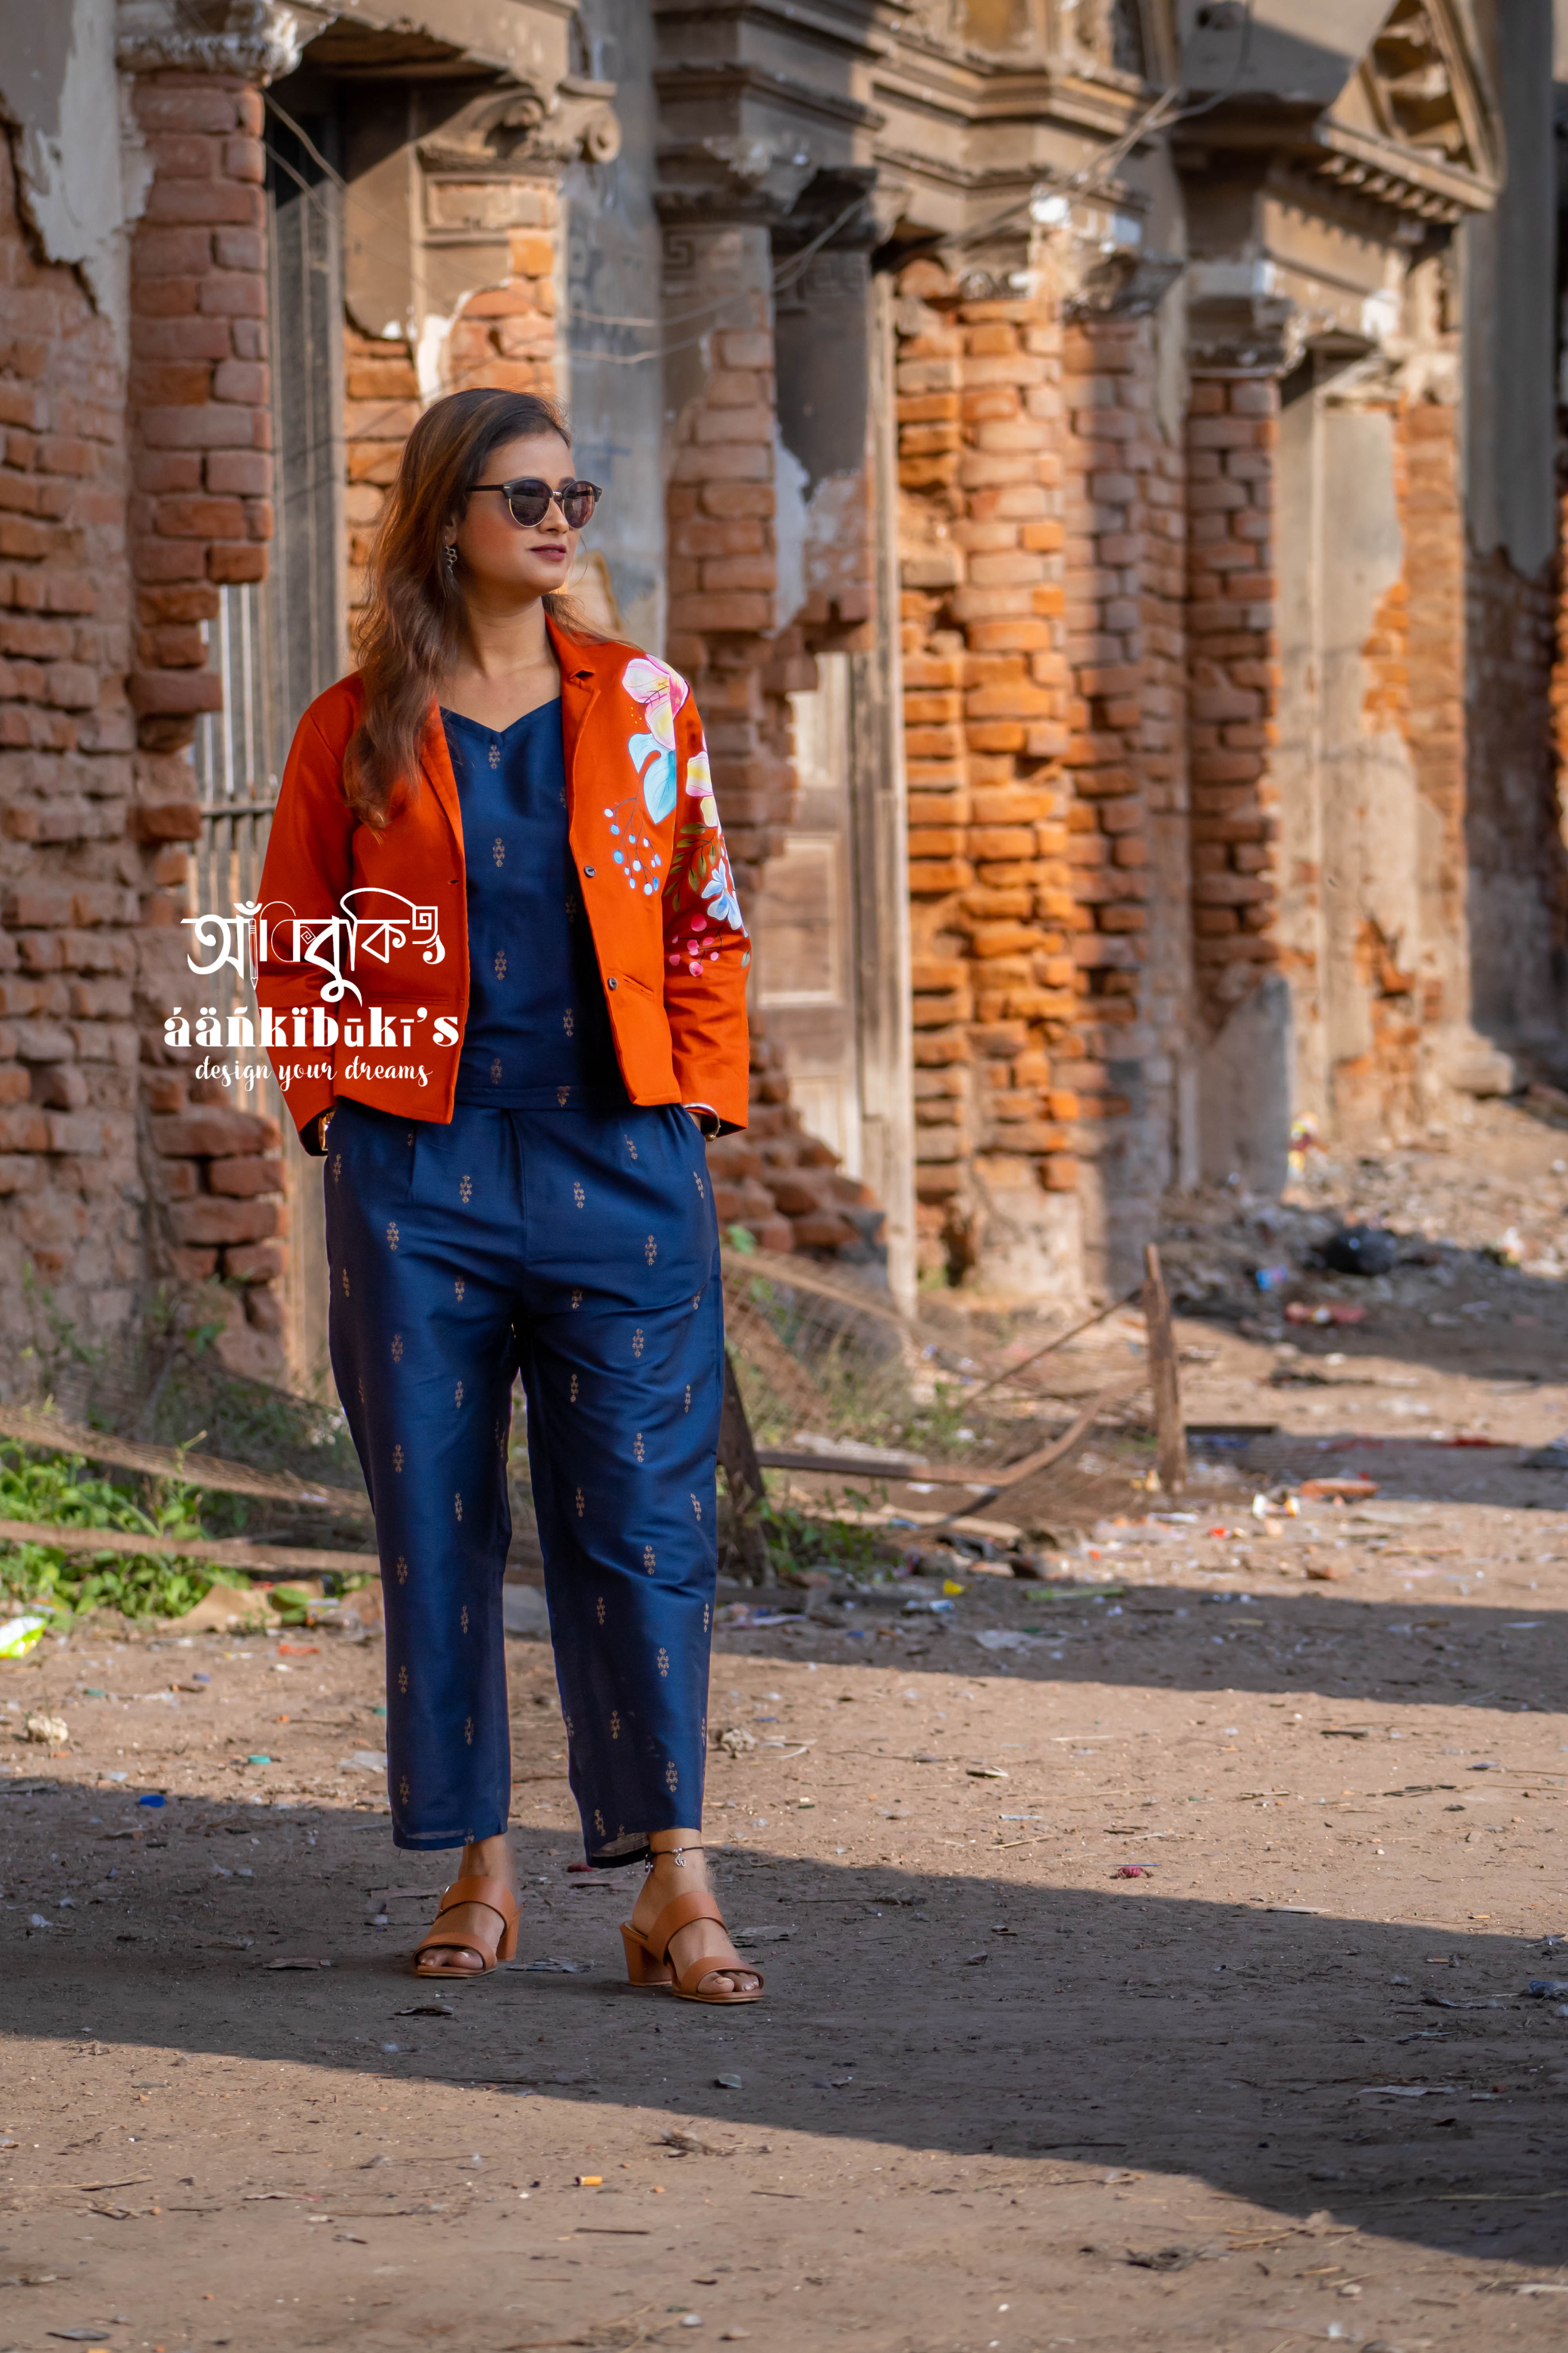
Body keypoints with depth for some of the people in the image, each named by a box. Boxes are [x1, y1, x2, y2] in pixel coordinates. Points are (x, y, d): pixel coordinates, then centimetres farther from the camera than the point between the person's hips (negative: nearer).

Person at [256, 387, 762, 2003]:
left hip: (621, 1159, 0)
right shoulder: (355, 732, 5)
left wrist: (699, 1102, 3)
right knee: (435, 1520, 3)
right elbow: (294, 949, 11)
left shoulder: (641, 706, 8)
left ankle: (670, 1881, -5)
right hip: (418, 1172, 0)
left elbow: (707, 922, 11)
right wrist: (335, 1101, 1)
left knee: (641, 1518, -5)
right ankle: (475, 1866, 12)